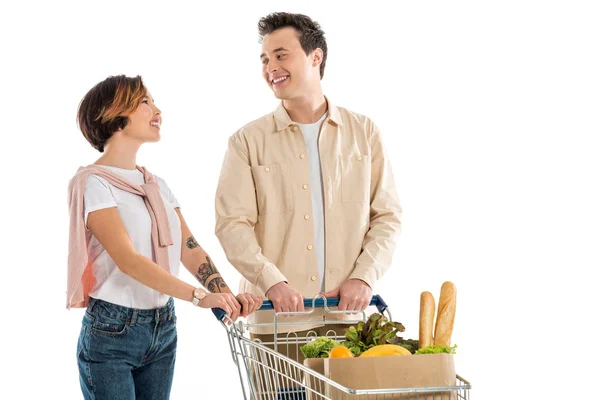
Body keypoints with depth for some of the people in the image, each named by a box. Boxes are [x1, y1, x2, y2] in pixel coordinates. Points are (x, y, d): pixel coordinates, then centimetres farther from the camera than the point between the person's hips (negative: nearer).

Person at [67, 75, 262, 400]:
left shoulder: (156, 186, 13)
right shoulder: (92, 183, -11)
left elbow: (189, 249, 3)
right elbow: (127, 260, -22)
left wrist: (228, 298, -15)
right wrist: (200, 297, -31)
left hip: (163, 329, 7)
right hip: (112, 334, -7)